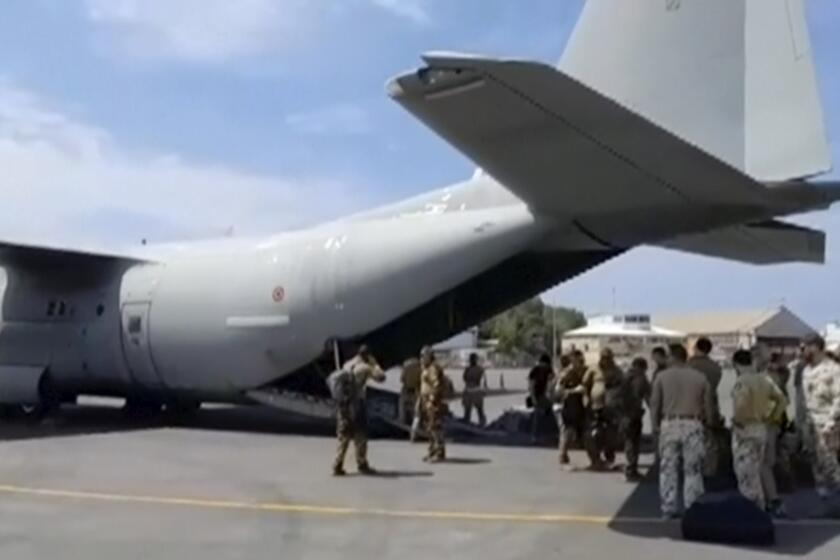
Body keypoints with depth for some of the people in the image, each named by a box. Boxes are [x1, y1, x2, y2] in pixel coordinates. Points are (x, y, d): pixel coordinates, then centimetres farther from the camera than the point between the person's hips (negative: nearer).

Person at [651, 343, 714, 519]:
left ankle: (668, 509, 10)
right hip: (692, 425, 0)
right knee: (693, 470, 5)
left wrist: (655, 425, 11)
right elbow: (708, 404, 4)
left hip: (669, 424, 0)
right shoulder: (700, 377, 2)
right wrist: (707, 421, 20)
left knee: (668, 469, 7)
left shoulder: (662, 376, 0)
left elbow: (654, 403, 1)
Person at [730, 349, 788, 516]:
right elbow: (782, 401, 11)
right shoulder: (765, 379, 7)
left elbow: (742, 404, -33)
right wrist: (771, 418, 12)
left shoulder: (741, 381, -17)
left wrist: (738, 420, -17)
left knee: (747, 471, 2)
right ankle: (773, 502, 20)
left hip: (746, 430, -8)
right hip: (763, 429, 8)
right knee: (763, 466, 21)